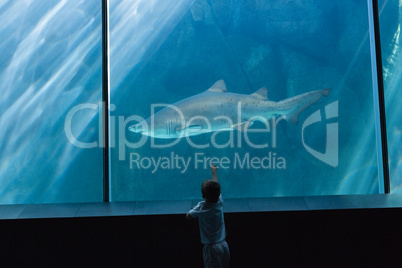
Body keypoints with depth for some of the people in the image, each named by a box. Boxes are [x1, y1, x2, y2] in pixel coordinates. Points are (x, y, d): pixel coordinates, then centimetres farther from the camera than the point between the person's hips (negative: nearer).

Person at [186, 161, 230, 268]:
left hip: (211, 247, -4)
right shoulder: (220, 202, -2)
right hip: (224, 245, 5)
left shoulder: (201, 207, -15)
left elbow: (188, 216, -2)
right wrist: (214, 171, 29)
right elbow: (216, 187, 15)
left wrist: (193, 209, 16)